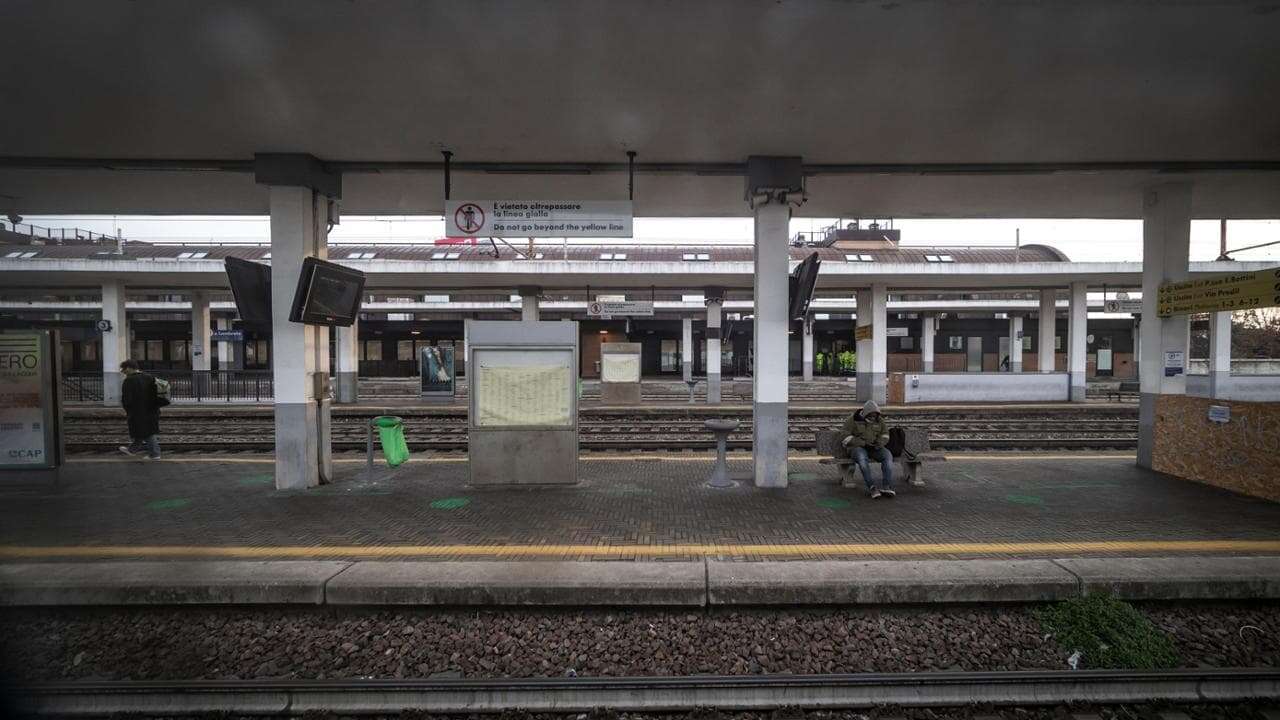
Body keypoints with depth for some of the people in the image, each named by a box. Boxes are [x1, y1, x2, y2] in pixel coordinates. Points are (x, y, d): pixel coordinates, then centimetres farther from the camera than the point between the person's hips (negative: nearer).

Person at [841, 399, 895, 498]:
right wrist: (864, 444, -19)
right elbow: (847, 437, -10)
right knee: (862, 458, -39)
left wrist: (880, 443, -8)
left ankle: (886, 487, -34)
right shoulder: (853, 419, -7)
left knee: (888, 455, -28)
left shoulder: (879, 419, 6)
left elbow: (885, 434, 14)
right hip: (857, 447, -4)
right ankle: (872, 488, -38)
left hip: (874, 448, 4)